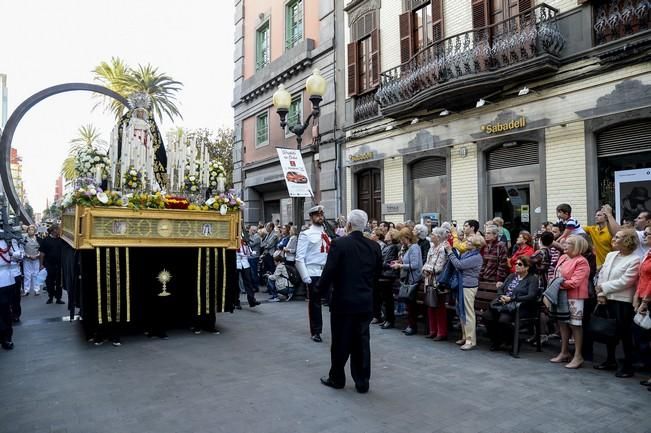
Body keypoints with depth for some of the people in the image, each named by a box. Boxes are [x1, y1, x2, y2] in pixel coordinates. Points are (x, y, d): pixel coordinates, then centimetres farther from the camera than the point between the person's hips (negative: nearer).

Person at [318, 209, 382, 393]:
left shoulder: (339, 244, -14)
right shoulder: (374, 246, 0)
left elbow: (329, 272, -15)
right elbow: (377, 273, 8)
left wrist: (322, 289, 2)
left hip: (343, 301, -4)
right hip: (365, 302, 4)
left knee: (341, 342, 10)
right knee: (361, 342, 12)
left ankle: (337, 378, 25)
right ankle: (362, 382, 19)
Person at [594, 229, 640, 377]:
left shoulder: (634, 260, -12)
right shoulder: (610, 255, 10)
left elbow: (624, 282, -18)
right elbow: (602, 274, 9)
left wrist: (603, 287, -12)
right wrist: (601, 293, -2)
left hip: (623, 302, -7)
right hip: (608, 299, 7)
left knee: (625, 334, 2)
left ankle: (628, 366, 15)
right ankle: (611, 360, 31)